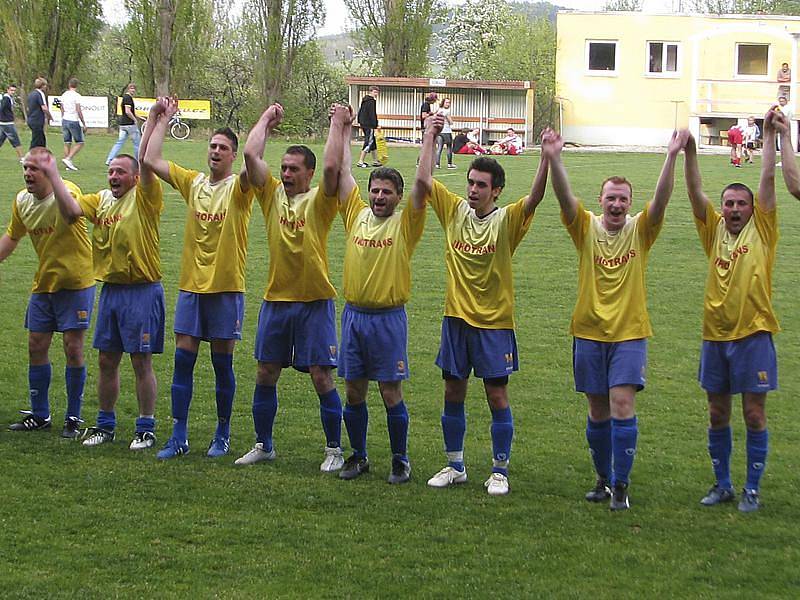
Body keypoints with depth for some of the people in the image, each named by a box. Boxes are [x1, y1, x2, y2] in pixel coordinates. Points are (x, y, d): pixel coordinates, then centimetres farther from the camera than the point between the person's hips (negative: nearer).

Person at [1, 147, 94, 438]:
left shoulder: (67, 191, -19)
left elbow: (70, 214, -45)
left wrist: (53, 174, -45)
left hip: (76, 283, -6)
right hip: (43, 283, 6)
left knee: (73, 348, -4)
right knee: (36, 347, 7)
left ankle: (73, 417, 7)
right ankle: (39, 414, 20)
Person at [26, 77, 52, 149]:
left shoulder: (31, 94, 14)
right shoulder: (40, 94, -14)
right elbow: (44, 108, -21)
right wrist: (50, 116, -6)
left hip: (30, 120, 9)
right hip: (37, 122, -9)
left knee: (42, 140, 17)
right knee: (35, 143, -5)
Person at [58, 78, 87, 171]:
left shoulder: (64, 95, 9)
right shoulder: (76, 95, -11)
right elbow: (79, 111, -14)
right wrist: (84, 124, -9)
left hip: (65, 121, 7)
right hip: (74, 121, -7)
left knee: (67, 143, 9)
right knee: (79, 143, 1)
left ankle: (68, 164, 7)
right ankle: (68, 159, -14)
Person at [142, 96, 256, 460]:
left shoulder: (239, 187, -4)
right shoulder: (192, 182, 7)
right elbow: (150, 160, 3)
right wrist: (163, 120, 6)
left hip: (226, 289, -3)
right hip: (190, 286, 4)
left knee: (222, 362, 4)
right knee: (183, 358, 2)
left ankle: (223, 434, 16)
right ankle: (179, 436, 7)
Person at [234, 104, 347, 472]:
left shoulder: (319, 201, -4)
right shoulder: (272, 194, 6)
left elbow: (331, 166, -22)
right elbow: (251, 154, -3)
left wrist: (337, 124, -13)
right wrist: (266, 119, 5)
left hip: (314, 302, -4)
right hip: (275, 300, 4)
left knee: (321, 377, -2)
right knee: (265, 375, 10)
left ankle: (334, 450, 9)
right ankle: (263, 445, 23)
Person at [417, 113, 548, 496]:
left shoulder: (506, 220, -8)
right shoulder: (455, 211, 2)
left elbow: (535, 197, -24)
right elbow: (423, 181, -3)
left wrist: (547, 159, -37)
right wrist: (429, 138, -5)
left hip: (494, 323, -4)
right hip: (456, 318, 4)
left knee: (497, 397, 1)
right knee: (453, 394, 9)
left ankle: (500, 471, 10)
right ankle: (455, 466, 22)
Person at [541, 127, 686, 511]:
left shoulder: (640, 230, 0)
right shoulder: (586, 228, 0)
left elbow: (661, 199, -15)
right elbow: (564, 197, -15)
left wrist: (672, 157, -29)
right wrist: (553, 160, -32)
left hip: (629, 334, -1)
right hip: (589, 333, 1)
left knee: (622, 403, -12)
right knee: (598, 411, 9)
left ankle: (621, 485, -5)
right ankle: (604, 479, 24)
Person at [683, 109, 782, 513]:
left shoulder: (762, 230, 2)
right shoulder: (714, 231, 8)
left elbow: (767, 179, -4)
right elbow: (695, 191, 0)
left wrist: (769, 135, -7)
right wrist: (689, 151, -12)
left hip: (752, 333, -3)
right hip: (715, 335, 3)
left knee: (754, 414, 0)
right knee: (717, 415, 10)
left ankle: (752, 490, 8)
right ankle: (722, 485, 22)